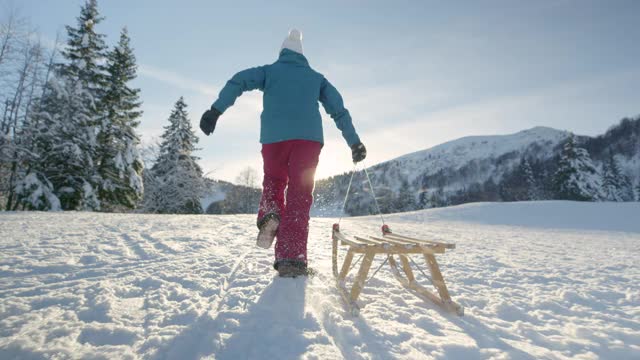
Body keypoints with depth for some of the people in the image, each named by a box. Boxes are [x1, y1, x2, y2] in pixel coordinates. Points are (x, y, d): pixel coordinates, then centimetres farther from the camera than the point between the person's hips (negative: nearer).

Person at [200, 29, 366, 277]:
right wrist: (355, 142, 16)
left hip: (275, 136, 0)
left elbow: (239, 82, 4)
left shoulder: (270, 71, 22)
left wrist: (216, 110, -5)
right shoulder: (316, 77, 25)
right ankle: (291, 258, -12)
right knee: (299, 196, -2)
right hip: (309, 137, 0)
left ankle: (269, 214, -9)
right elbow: (339, 110, 17)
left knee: (274, 182, 22)